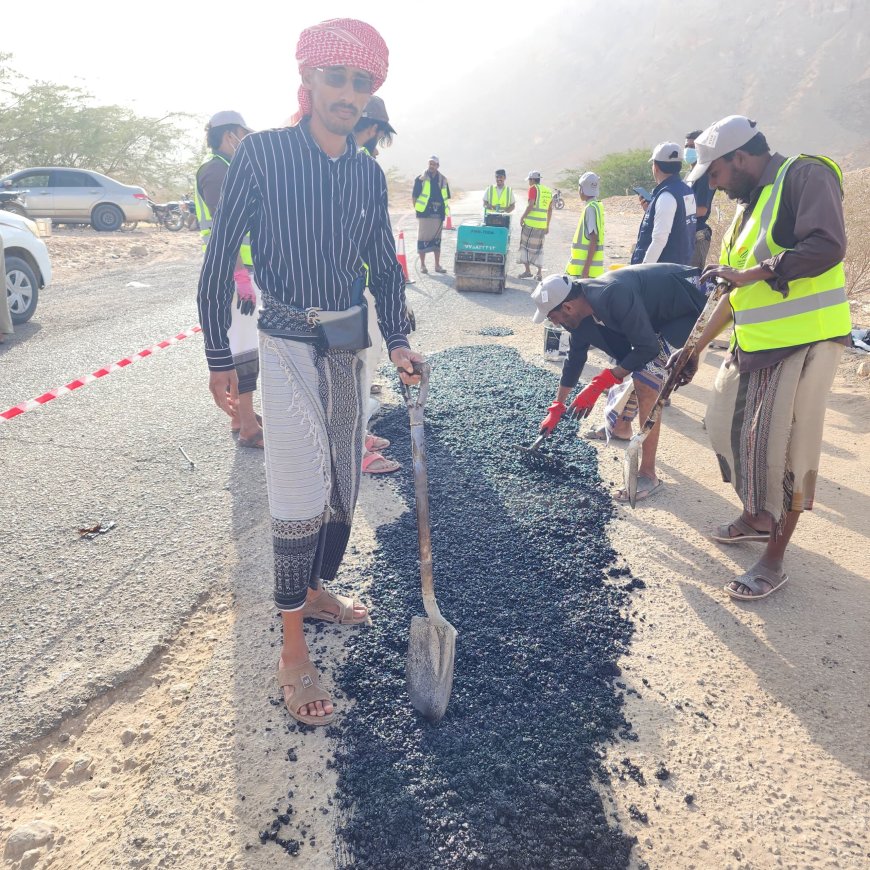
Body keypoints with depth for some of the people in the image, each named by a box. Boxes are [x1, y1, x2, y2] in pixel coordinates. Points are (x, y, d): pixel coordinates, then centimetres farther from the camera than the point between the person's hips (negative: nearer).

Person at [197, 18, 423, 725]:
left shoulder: (369, 173, 6)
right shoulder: (263, 153, -8)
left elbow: (385, 265, 12)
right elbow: (222, 256, -6)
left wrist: (398, 342, 0)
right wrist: (219, 356, -6)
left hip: (349, 345, 6)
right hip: (288, 343, -5)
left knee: (344, 484, 12)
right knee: (302, 494, -10)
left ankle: (317, 591, 34)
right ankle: (293, 651, 3)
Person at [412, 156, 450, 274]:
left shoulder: (443, 180, 10)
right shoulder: (420, 179, -1)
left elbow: (446, 197, 17)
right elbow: (414, 196, 1)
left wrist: (445, 209, 7)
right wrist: (417, 209, -7)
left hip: (438, 214, 4)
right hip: (424, 213, -4)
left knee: (437, 239, 9)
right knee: (423, 239, -1)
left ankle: (437, 265, 16)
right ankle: (422, 265, 7)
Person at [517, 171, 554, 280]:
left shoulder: (533, 189, -6)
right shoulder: (548, 191, 14)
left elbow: (530, 205, -14)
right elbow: (550, 209, 16)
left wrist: (522, 217, -5)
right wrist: (547, 225, 21)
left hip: (531, 222, -6)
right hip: (542, 224, 6)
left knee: (526, 245, 5)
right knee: (538, 248, 12)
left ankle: (527, 270, 3)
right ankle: (539, 272, 11)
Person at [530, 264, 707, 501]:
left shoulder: (613, 296, -34)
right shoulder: (583, 305, -5)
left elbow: (647, 348, -29)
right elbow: (575, 357, 7)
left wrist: (598, 384, -25)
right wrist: (556, 408, 13)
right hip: (658, 310, 9)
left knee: (644, 383, -17)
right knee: (626, 363, 18)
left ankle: (648, 475, -11)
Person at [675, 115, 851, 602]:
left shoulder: (805, 176, -9)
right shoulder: (750, 205, 17)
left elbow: (827, 246, -27)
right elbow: (735, 294, 21)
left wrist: (749, 273, -22)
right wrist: (697, 347, 21)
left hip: (804, 343, -9)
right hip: (753, 346, 9)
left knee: (784, 452, -4)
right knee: (729, 429, 16)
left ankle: (774, 562, 10)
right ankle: (757, 518, 38)